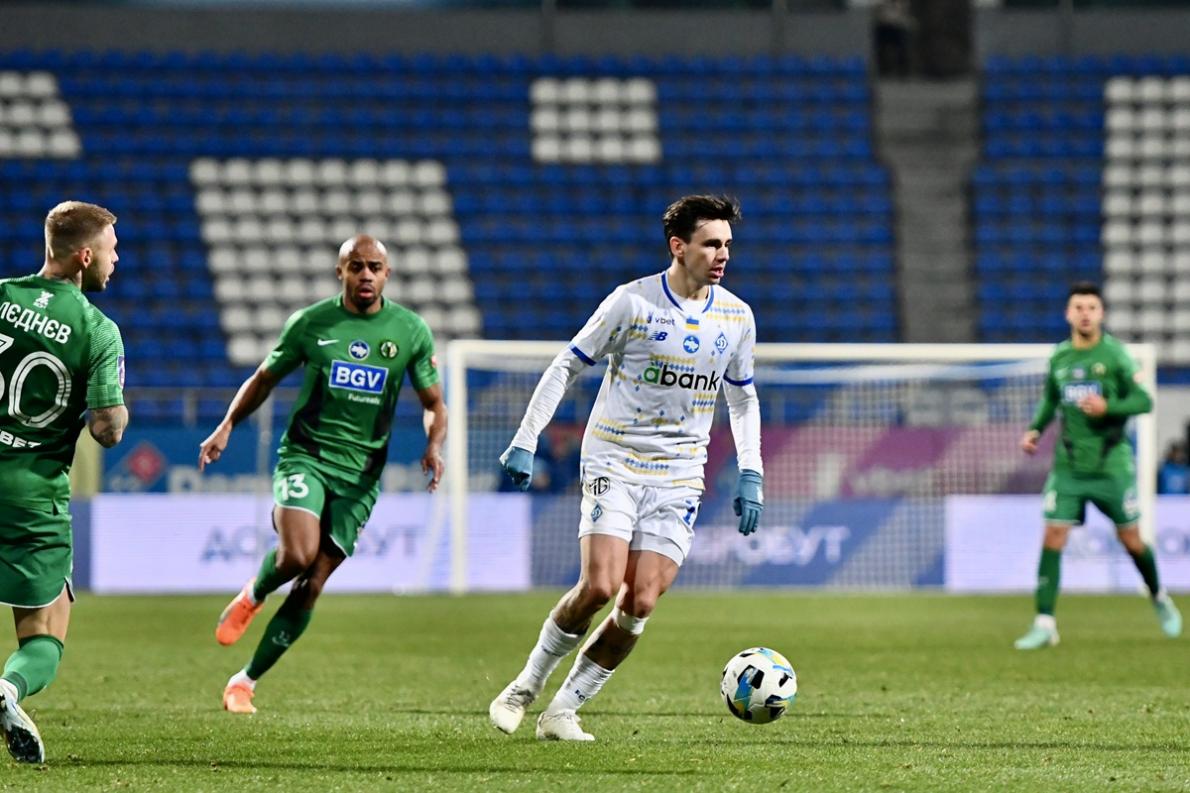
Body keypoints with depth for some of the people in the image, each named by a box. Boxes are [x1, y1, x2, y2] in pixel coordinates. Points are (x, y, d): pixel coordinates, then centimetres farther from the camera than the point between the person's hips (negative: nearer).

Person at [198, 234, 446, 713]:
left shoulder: (411, 331, 2)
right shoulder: (310, 323, -1)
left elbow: (433, 404, 9)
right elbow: (264, 379, 12)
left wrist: (433, 445, -12)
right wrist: (227, 426, -1)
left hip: (360, 474, 2)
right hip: (305, 455, -2)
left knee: (312, 585, -2)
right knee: (297, 555, -27)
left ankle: (247, 680, 11)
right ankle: (252, 596, 9)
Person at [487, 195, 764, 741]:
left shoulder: (736, 317, 5)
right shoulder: (632, 301, -8)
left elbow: (743, 398, 19)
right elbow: (567, 366, -1)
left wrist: (751, 476, 9)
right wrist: (525, 442, -6)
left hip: (678, 476, 4)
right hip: (614, 462, -4)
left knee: (640, 604, -8)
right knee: (599, 586, -19)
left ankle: (563, 711, 4)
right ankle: (526, 686, 2)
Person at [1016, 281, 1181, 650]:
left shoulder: (1114, 354, -7)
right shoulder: (1059, 357, 4)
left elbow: (1144, 401, -8)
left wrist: (1108, 407, -24)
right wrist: (1035, 429, 4)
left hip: (1111, 464, -3)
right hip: (1068, 464, 3)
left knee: (1131, 538, 7)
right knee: (1053, 536, -9)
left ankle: (1159, 599, 35)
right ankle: (1044, 624, -9)